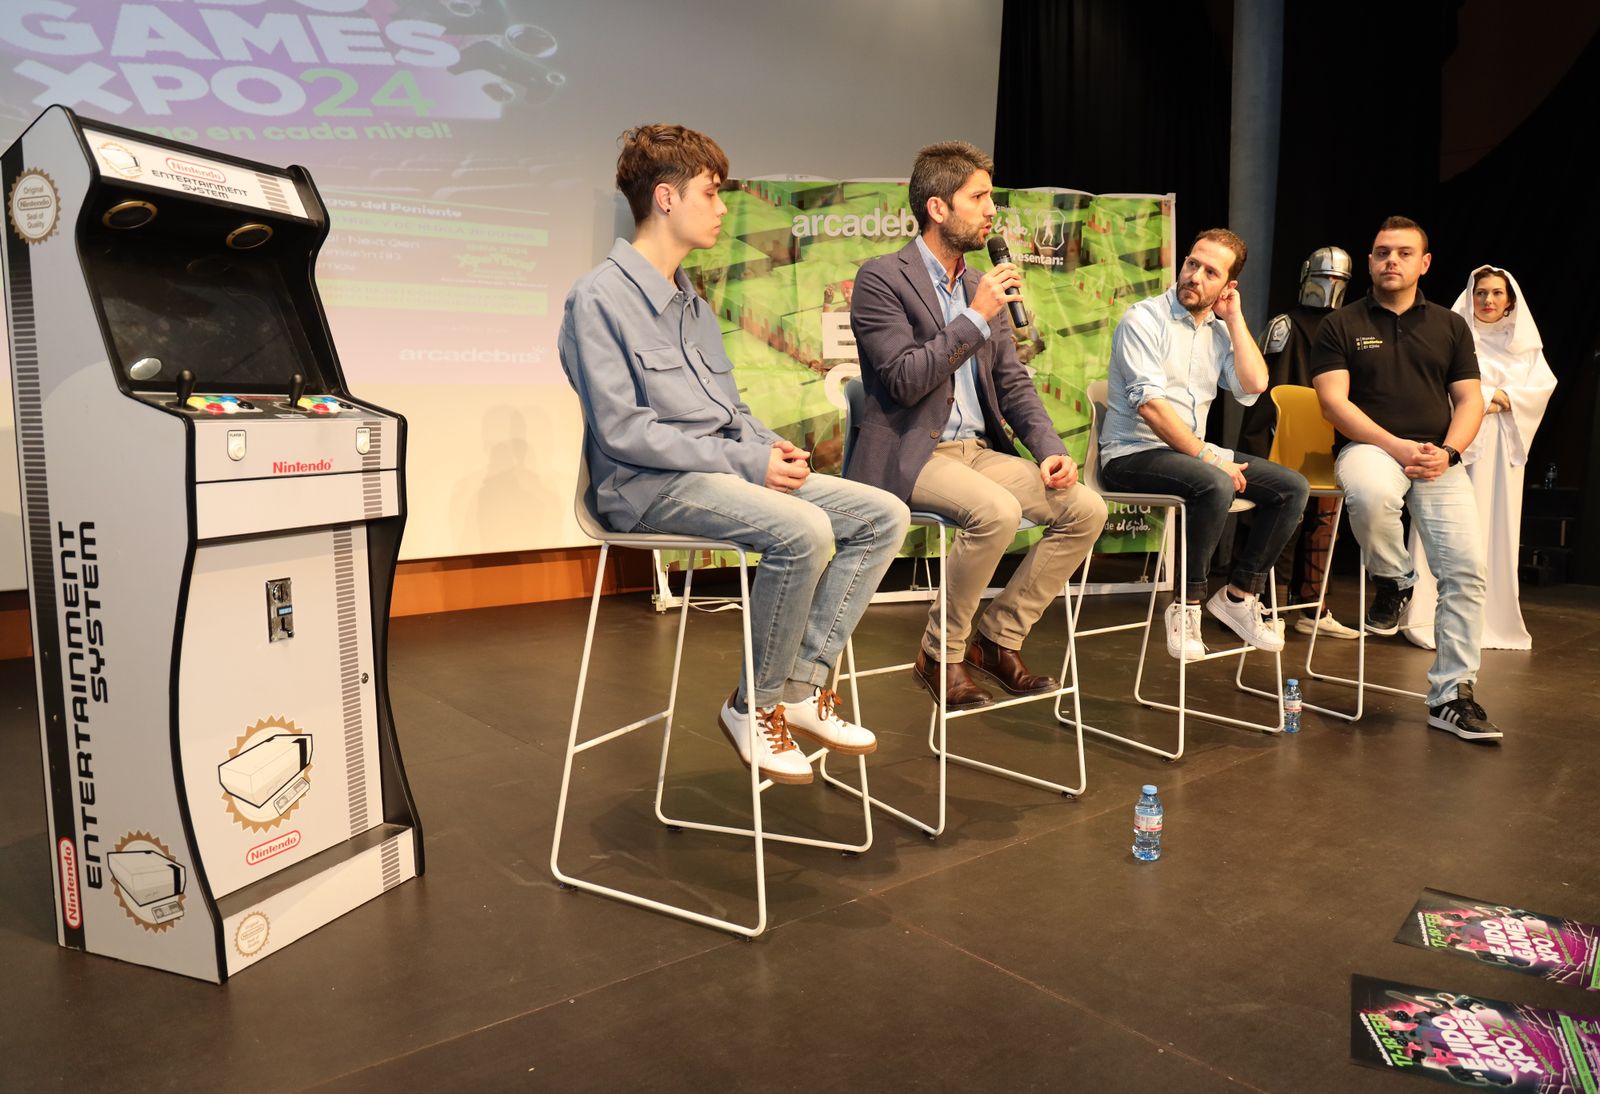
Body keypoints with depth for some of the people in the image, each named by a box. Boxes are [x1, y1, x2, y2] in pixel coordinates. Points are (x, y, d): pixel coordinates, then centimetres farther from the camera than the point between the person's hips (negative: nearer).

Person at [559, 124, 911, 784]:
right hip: (650, 484, -9)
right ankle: (754, 707, -12)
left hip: (725, 470, 9)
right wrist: (748, 462, -18)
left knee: (884, 515, -5)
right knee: (803, 530, -33)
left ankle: (801, 685, -5)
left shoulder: (692, 303, 21)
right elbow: (623, 430, -16)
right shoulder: (600, 297, -7)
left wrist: (771, 447, 1)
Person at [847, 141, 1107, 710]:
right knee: (996, 511, -33)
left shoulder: (981, 286, 16)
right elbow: (904, 379, -18)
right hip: (908, 454, -7)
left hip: (978, 447, 7)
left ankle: (998, 637, 5)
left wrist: (1051, 449, -1)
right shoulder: (881, 278, -6)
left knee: (1085, 508, -9)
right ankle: (940, 654, -9)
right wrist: (977, 317, -17)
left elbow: (1014, 384, 15)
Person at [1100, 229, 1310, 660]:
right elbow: (1150, 405, -19)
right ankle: (1187, 604, -19)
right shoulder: (1144, 320, -9)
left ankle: (1239, 594, 3)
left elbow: (1254, 385, -2)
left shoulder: (1219, 330, 14)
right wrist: (1208, 457, -21)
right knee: (1215, 485, -35)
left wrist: (1234, 318, 1)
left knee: (1292, 487, -4)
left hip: (1192, 452, 8)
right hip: (1132, 454, -8)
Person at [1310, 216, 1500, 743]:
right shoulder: (1342, 325, 7)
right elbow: (1333, 400, -4)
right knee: (1369, 495, -40)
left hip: (1439, 458, 3)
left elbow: (1470, 401, 12)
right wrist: (1397, 447, -15)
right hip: (1370, 446, -3)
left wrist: (1447, 451, -9)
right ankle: (1392, 581, -7)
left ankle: (1451, 693, -1)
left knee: (1466, 570, -13)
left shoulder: (1450, 326, 17)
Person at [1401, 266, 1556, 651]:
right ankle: (1432, 617, -10)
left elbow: (1544, 385, 5)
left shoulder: (1526, 344, 17)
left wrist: (1503, 398, -10)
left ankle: (1493, 619, 7)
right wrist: (1485, 397, -8)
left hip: (1504, 444, 4)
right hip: (1458, 440, -4)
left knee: (1497, 527, 3)